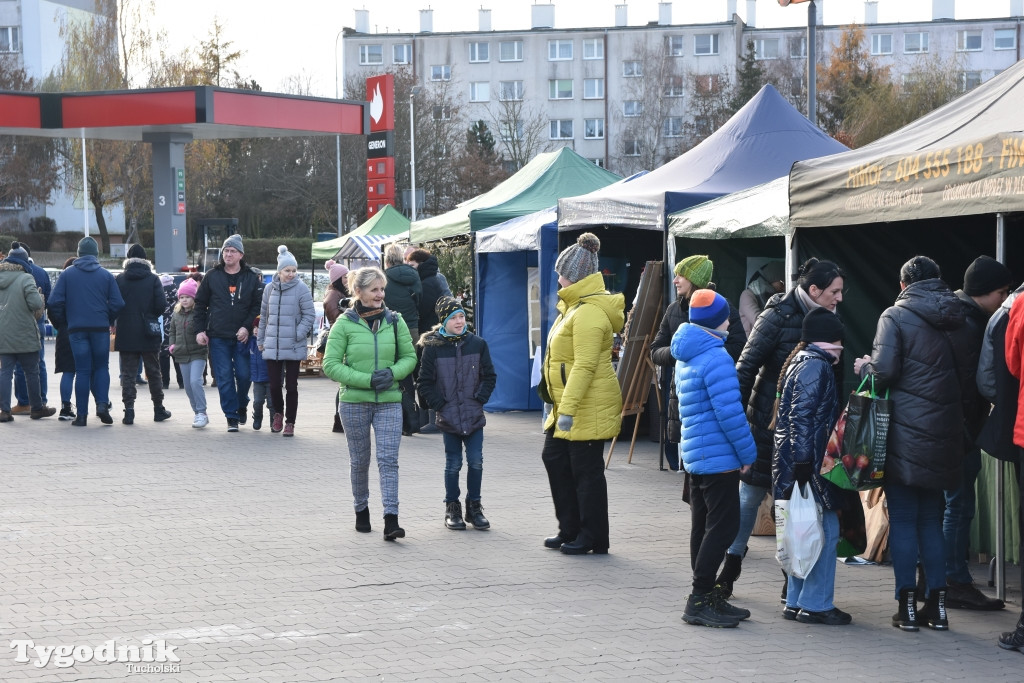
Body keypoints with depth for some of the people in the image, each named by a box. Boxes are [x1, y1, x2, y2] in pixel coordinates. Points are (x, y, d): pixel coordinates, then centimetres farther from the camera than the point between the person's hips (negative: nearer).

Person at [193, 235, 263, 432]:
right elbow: (200, 304, 9)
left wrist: (247, 327, -11)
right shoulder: (212, 276, 6)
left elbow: (258, 305, 1)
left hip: (242, 336, -1)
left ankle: (242, 406, 27)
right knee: (224, 378, -2)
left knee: (244, 375, 1)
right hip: (218, 337, 1)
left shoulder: (252, 278, 3)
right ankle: (231, 416, 5)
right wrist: (200, 330, 1)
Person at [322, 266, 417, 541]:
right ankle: (361, 510, 31)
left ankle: (391, 519, -14)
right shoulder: (344, 323, -3)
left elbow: (409, 357, 11)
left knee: (388, 459, -9)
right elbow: (331, 365, -7)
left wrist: (392, 373, -10)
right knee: (359, 460, 10)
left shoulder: (394, 321, 5)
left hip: (389, 401, 1)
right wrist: (368, 380, -15)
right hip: (354, 402, -1)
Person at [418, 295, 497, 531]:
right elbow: (425, 383, 0)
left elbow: (489, 376, 8)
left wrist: (479, 399, -3)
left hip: (474, 416, 2)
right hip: (448, 417, -2)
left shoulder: (477, 344, 2)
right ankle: (452, 509, 15)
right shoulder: (433, 347, -3)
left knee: (476, 462, 0)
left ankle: (474, 507, 13)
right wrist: (439, 405, -7)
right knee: (453, 464, 4)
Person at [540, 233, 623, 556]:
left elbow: (584, 366, -26)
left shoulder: (589, 313, -20)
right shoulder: (574, 305, 14)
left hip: (589, 408, -11)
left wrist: (568, 409, -26)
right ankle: (570, 529, 23)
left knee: (586, 471, -2)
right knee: (554, 458, 14)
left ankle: (593, 538, 8)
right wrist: (560, 406, 22)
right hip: (567, 405, 11)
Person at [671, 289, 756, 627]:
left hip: (694, 454, 10)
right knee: (723, 525, -6)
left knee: (704, 525, 14)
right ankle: (700, 600, -6)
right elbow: (729, 411, -21)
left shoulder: (686, 358, 14)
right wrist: (748, 453, -11)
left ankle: (705, 596, 19)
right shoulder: (715, 358, -17)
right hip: (718, 456, -10)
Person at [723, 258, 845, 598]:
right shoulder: (778, 316, -13)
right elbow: (747, 365, -12)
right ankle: (731, 566, 16)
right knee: (751, 492, 4)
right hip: (769, 416, -5)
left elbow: (835, 377, 12)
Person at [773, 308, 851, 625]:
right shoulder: (815, 366, -13)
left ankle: (797, 602, 19)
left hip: (801, 464, 10)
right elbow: (801, 418, -20)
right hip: (809, 464, -10)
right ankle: (816, 604, -2)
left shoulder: (802, 361, 18)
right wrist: (803, 462, -23)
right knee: (826, 530, -6)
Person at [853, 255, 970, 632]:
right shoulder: (957, 321, 9)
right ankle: (937, 606, 12)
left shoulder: (896, 317, -7)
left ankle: (908, 607, 2)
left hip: (904, 434, -5)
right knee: (931, 520, 13)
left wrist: (864, 367, 6)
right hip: (943, 437, 5)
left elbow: (884, 371, -14)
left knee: (903, 520, 1)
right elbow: (967, 377, 10)